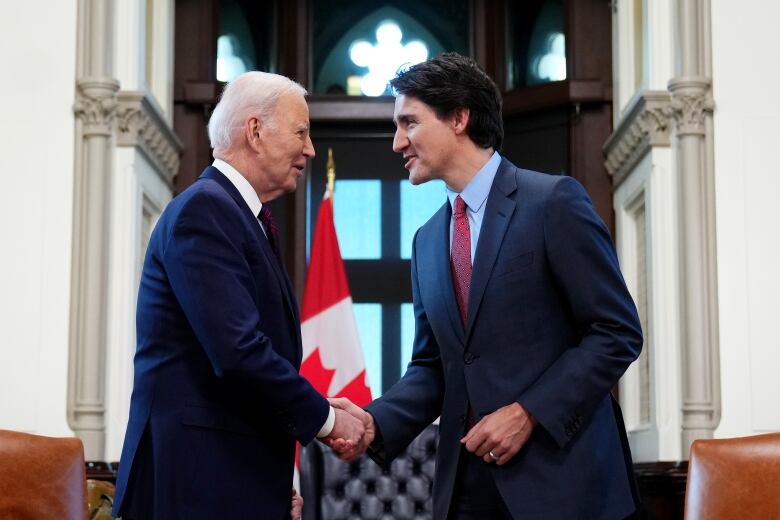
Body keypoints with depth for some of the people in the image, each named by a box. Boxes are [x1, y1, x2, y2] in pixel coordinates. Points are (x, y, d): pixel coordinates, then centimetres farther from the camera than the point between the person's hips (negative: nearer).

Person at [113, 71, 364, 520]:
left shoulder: (244, 216, 17)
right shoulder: (205, 208, -13)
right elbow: (237, 352, -22)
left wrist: (279, 477, 10)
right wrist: (325, 417, -10)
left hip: (241, 478, 9)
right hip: (198, 482, -9)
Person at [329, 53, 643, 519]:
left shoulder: (554, 201, -6)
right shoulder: (428, 240, 13)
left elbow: (618, 332, -9)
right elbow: (431, 365, 14)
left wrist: (528, 412, -16)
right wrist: (377, 422, -3)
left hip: (560, 473, -5)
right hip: (468, 481, 6)